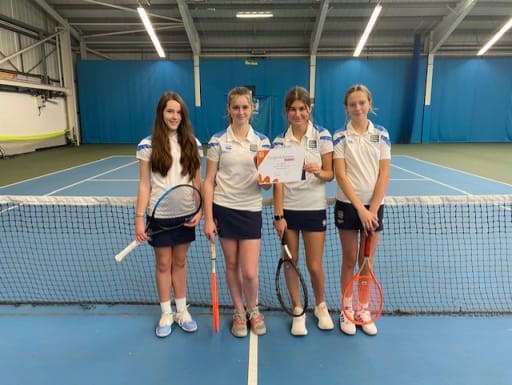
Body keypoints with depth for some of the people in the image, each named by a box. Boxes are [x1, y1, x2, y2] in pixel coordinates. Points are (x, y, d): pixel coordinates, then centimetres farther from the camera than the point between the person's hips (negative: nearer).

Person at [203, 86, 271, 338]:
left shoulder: (262, 141, 2)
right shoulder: (217, 140, -1)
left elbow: (267, 185, 2)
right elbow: (209, 181, -1)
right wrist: (208, 218, -5)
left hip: (251, 211, 0)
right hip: (224, 209, 0)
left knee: (250, 272, 0)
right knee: (231, 264, 11)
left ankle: (253, 310, 30)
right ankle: (239, 311, 33)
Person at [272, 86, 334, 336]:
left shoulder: (322, 136, -2)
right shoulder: (279, 141, 0)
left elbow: (330, 174, -1)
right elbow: (278, 181, -2)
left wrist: (318, 171, -24)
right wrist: (278, 215, -7)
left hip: (315, 208, -1)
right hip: (288, 209, 1)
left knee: (314, 266, 4)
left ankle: (321, 306, 33)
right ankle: (298, 310, 29)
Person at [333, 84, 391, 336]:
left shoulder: (382, 135, 1)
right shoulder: (340, 136, -5)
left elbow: (384, 175, -2)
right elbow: (341, 175, -10)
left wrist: (372, 209, -10)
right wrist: (360, 208, -16)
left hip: (374, 205, 2)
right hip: (348, 205, -2)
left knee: (367, 261, 10)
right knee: (349, 260, 8)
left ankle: (363, 309, 26)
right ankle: (347, 309, 23)